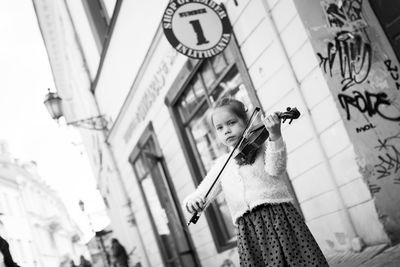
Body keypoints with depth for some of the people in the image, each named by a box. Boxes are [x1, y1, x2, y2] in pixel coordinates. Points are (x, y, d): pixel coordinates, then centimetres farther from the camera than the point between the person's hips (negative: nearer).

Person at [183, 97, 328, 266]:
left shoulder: (262, 142, 8)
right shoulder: (221, 164, 18)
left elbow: (275, 170, -10)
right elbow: (202, 193, 12)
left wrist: (275, 136, -25)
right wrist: (192, 200, -13)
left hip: (279, 215, -3)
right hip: (248, 231, 3)